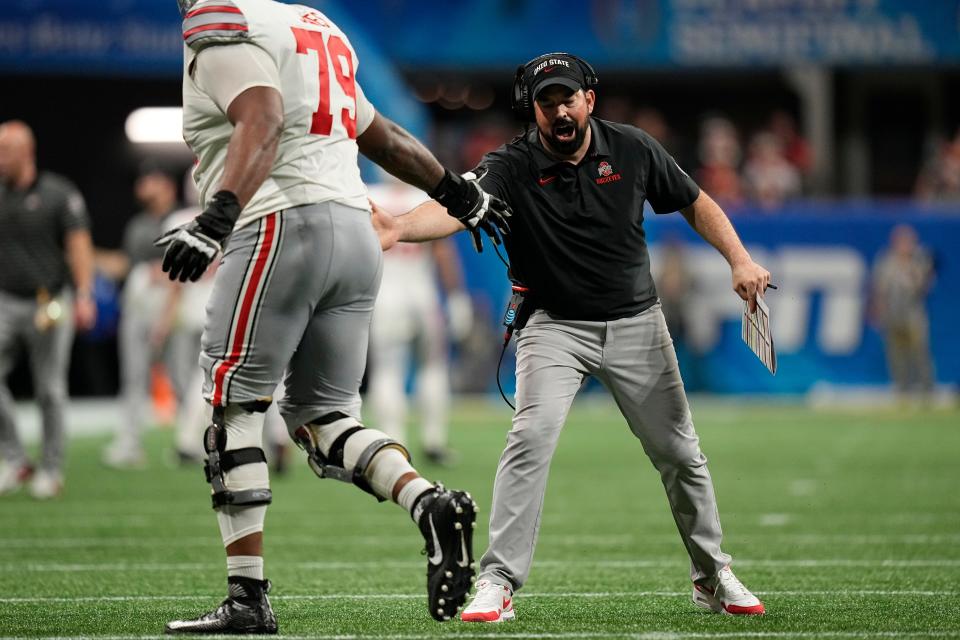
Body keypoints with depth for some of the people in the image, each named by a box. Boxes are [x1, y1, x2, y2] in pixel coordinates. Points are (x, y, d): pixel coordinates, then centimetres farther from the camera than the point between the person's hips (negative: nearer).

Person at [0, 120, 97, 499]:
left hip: (49, 306, -3)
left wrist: (84, 296, -22)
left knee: (50, 390, 2)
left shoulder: (59, 194, -5)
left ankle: (51, 470, 14)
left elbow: (79, 245, -11)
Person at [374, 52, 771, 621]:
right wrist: (400, 228, -55)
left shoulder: (633, 151, -7)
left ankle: (713, 577, 26)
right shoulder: (512, 167, -16)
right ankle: (498, 584, -19)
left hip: (636, 323, 3)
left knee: (679, 453, 7)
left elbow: (695, 203, 7)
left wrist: (740, 261, -6)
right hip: (555, 326, -2)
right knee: (531, 438, -23)